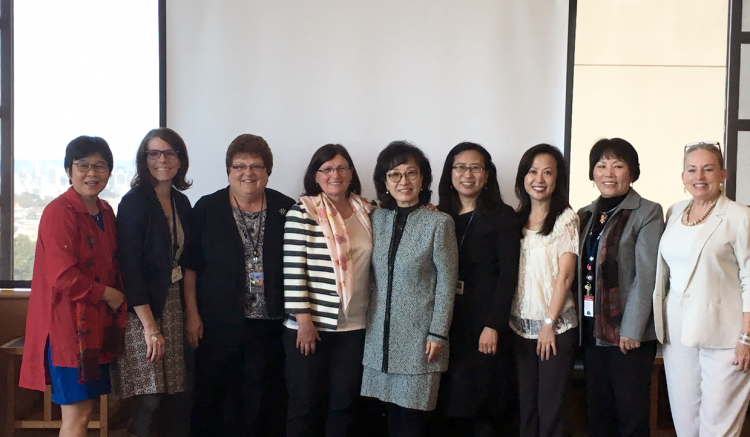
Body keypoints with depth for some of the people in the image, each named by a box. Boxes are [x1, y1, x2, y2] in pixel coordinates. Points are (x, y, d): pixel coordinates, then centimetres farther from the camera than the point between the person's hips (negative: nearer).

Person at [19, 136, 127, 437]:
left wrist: (118, 303, 4)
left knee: (85, 408, 14)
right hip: (68, 323, -8)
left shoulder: (105, 212, 11)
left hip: (97, 323, 8)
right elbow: (64, 277, -21)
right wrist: (108, 294, -10)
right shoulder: (59, 212, -15)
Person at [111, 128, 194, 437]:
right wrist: (150, 326, -17)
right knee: (150, 399, -7)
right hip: (142, 309, -6)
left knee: (178, 398, 5)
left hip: (173, 304, 6)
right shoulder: (134, 202, -9)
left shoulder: (181, 203, 11)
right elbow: (130, 267, -14)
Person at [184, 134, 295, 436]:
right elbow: (190, 266, 3)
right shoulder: (207, 208, 2)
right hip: (217, 324, 0)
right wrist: (192, 314, -2)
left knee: (262, 400, 8)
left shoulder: (285, 209, 3)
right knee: (212, 399, 7)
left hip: (269, 324, 1)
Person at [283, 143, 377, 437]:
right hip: (311, 325, -4)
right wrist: (303, 319, -14)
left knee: (344, 405, 11)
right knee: (306, 405, 7)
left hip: (354, 327, 4)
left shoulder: (368, 211, 7)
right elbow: (294, 269, -10)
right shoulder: (302, 212, -7)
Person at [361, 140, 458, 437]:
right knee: (391, 410, 8)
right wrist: (366, 319, 8)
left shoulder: (439, 223, -7)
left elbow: (447, 282, -7)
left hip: (419, 333, -4)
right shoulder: (377, 219, 6)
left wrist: (438, 333, -9)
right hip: (381, 331, 4)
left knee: (412, 413, 0)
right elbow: (373, 276, 10)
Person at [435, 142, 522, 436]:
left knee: (484, 406, 1)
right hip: (447, 323, 4)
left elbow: (508, 275, -7)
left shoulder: (502, 216, -1)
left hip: (484, 323, -4)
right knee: (450, 404, 6)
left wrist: (493, 325, -14)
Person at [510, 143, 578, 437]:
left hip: (556, 325, -4)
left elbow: (565, 275, -8)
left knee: (550, 405, 2)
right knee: (526, 405, 9)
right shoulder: (517, 220, 9)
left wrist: (549, 323, -10)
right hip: (521, 325, 4)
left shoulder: (566, 219, -4)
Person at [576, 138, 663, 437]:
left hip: (629, 334, -6)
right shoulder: (586, 216, 13)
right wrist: (578, 323, 4)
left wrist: (631, 330, -16)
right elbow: (580, 271, 12)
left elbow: (646, 275, -12)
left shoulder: (647, 213, -6)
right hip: (592, 331, 6)